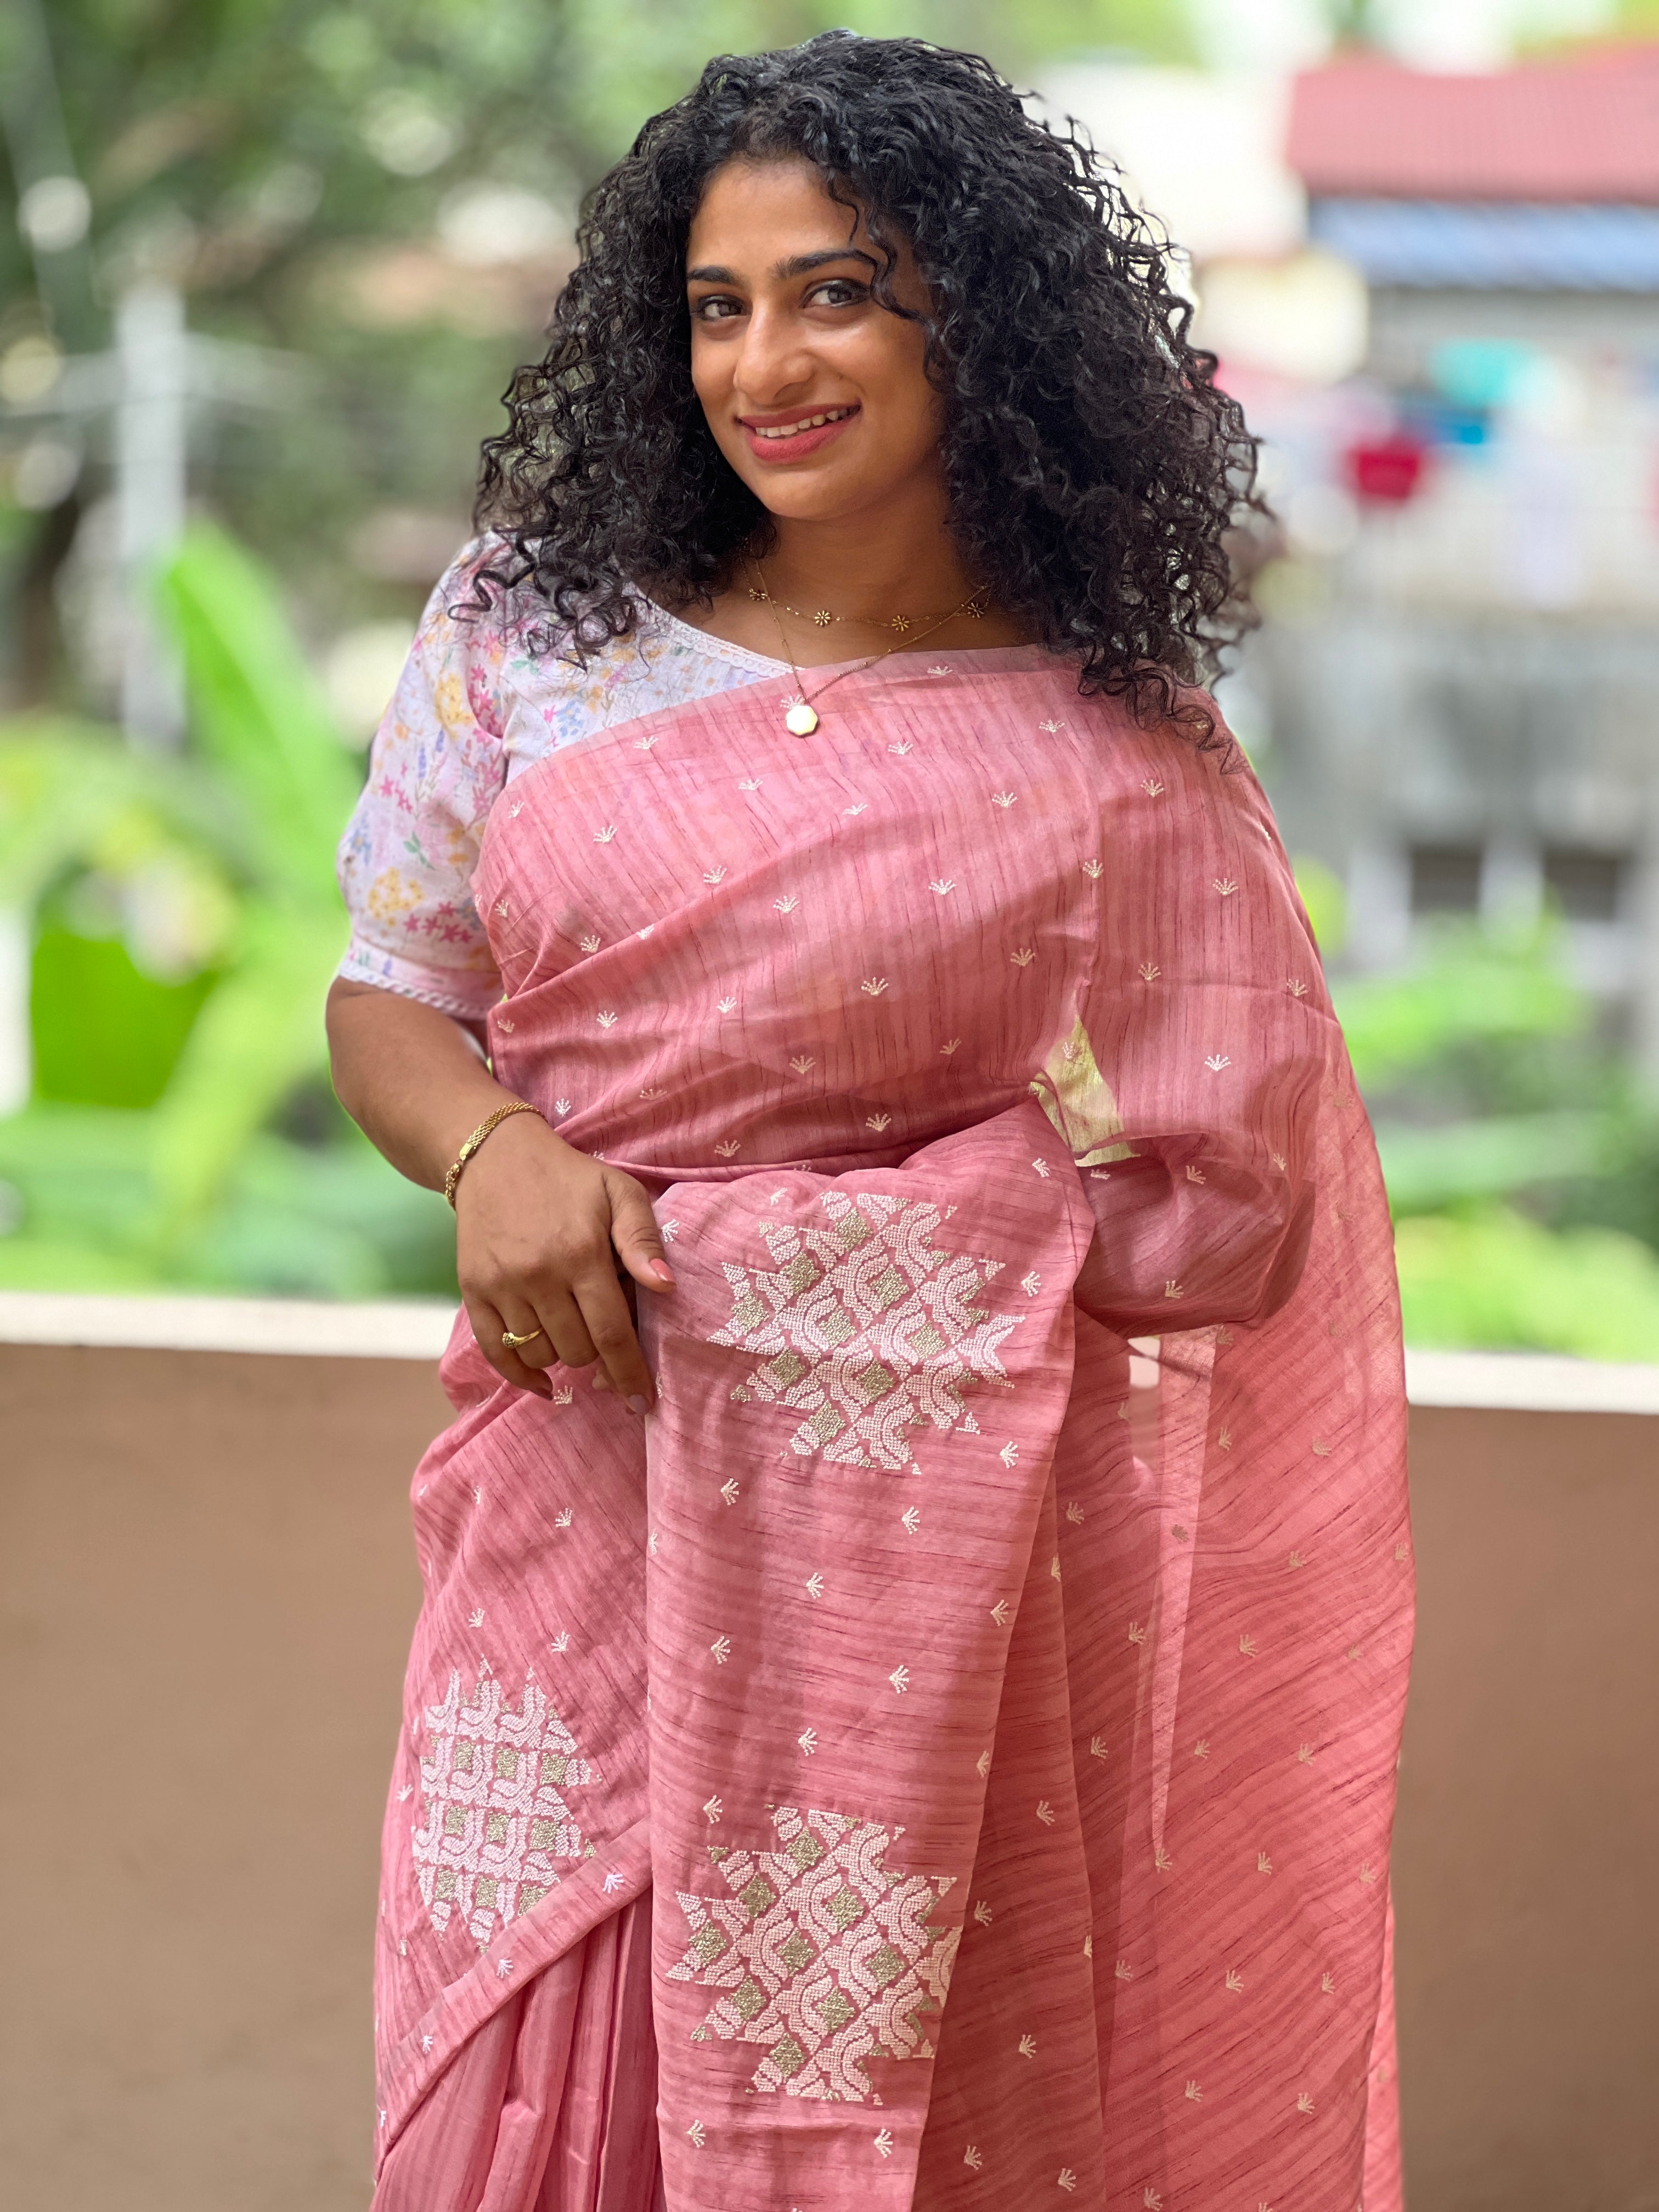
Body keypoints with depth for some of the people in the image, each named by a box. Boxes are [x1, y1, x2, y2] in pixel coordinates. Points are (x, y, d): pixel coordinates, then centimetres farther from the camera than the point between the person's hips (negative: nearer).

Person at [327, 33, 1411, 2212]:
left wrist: (708, 1234, -12)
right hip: (592, 1514, 2)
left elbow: (1201, 1217, -4)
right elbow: (389, 997, 7)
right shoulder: (532, 627, 3)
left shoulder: (1126, 759, -4)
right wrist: (495, 1149, -16)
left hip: (940, 1555, -2)